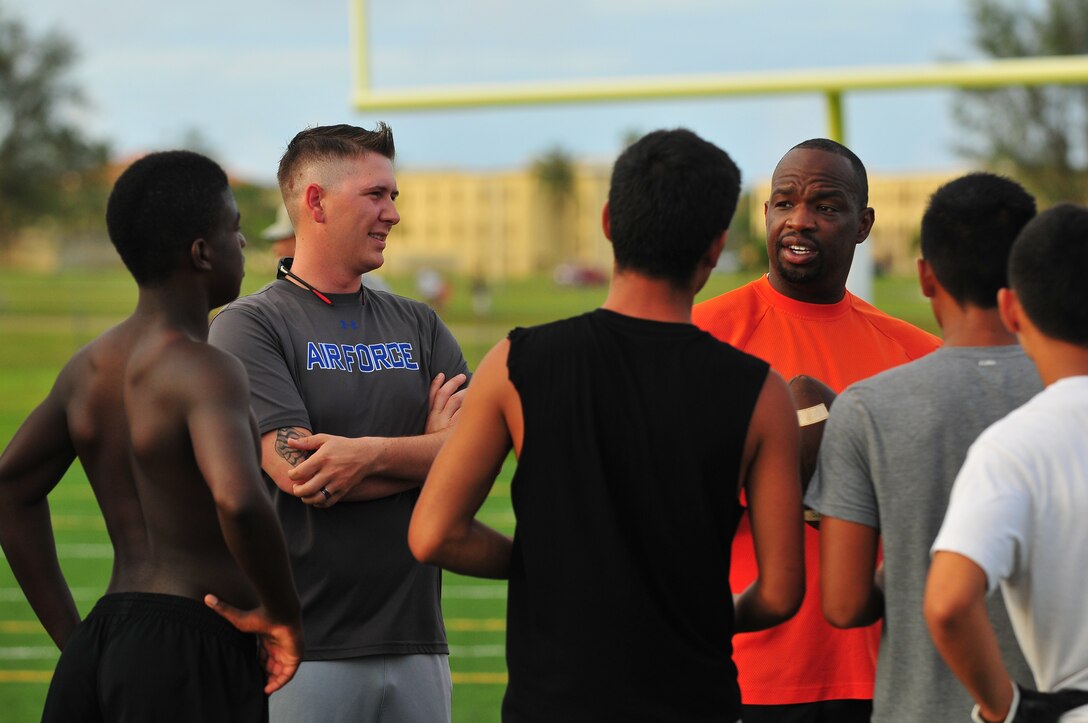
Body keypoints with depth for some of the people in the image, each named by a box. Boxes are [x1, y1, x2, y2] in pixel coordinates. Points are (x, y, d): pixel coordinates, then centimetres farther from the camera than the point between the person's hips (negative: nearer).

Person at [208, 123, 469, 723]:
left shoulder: (419, 325, 15)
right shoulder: (248, 325, -2)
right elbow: (296, 473, -14)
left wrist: (372, 454, -16)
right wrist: (425, 447, -3)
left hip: (415, 644, 5)